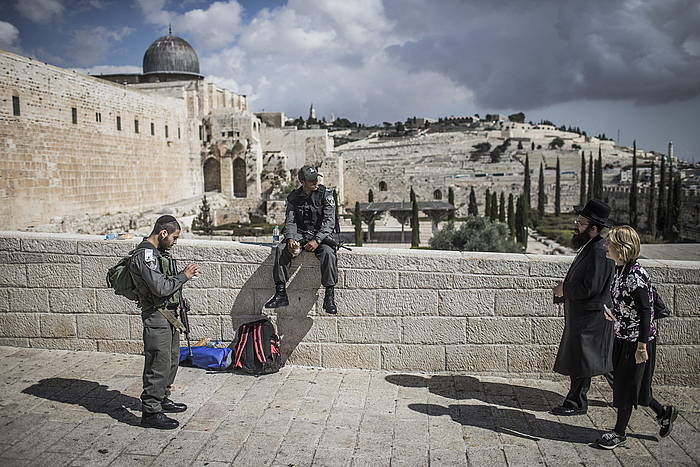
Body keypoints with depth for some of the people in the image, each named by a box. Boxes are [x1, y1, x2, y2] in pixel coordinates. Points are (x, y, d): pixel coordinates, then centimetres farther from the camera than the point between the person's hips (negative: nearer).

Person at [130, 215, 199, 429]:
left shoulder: (158, 252, 13)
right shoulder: (145, 255, -19)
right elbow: (160, 288, -24)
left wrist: (185, 273, 5)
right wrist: (184, 276, -13)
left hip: (169, 315, 10)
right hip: (156, 316, -10)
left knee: (172, 360, 18)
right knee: (159, 364, -6)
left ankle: (162, 399, 33)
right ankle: (151, 411, 3)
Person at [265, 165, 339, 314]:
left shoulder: (325, 194, -5)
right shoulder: (293, 197, 5)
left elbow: (329, 221, -12)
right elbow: (290, 221, 2)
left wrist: (317, 240, -26)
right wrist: (290, 239, -19)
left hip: (322, 234, -3)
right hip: (300, 234, 3)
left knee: (328, 253, -35)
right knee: (281, 249, -24)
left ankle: (329, 296, -27)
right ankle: (280, 293, -21)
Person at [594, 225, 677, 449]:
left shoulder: (636, 275, -23)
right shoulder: (620, 270, 5)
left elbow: (646, 311, -22)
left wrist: (642, 345, -21)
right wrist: (615, 315, 5)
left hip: (637, 340, -9)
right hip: (623, 337, 9)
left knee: (627, 385, 5)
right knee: (623, 382, 18)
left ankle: (619, 433, 22)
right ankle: (664, 412, 38)